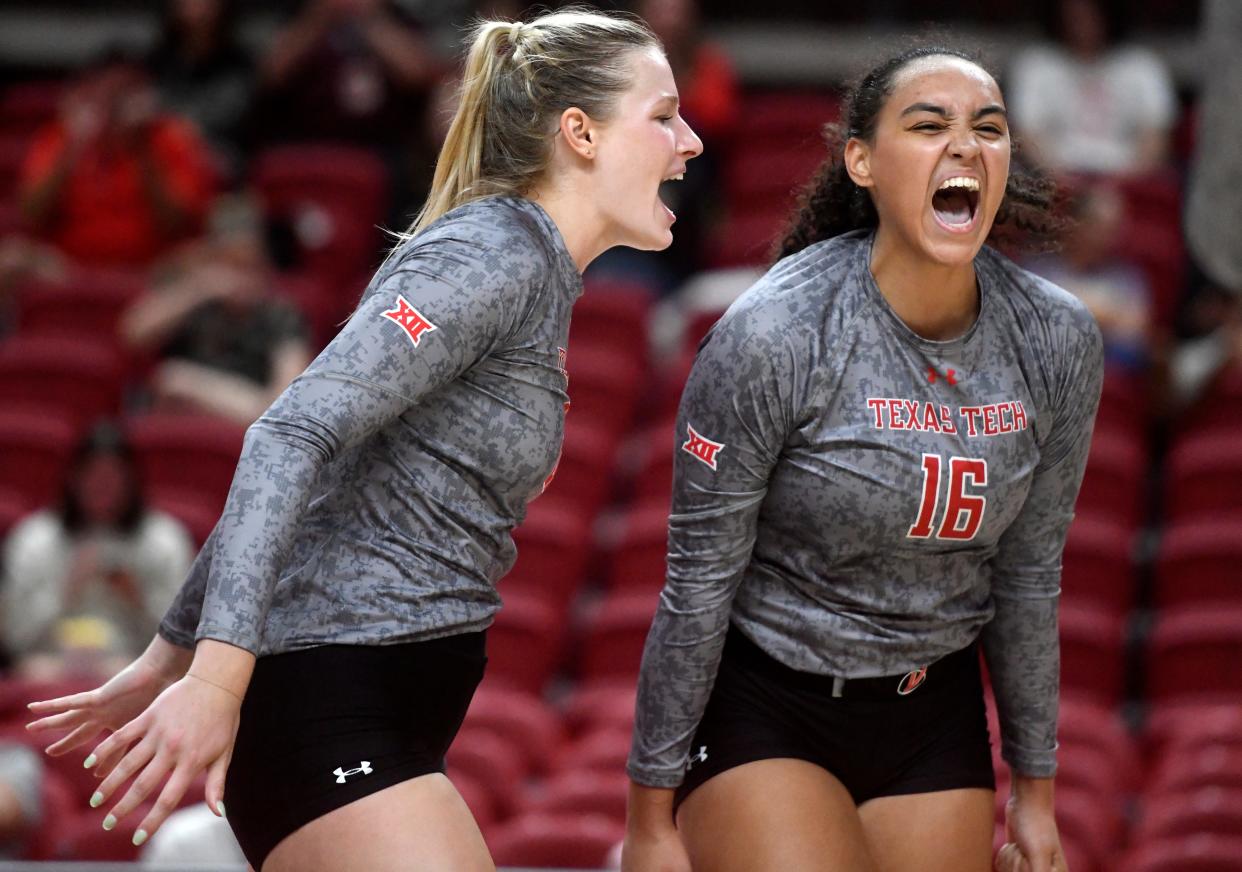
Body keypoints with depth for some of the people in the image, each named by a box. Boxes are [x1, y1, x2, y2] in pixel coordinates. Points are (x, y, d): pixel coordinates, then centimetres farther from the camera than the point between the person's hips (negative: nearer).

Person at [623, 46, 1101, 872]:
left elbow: (1028, 573, 6)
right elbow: (697, 585, -13)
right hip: (763, 708, -5)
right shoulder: (770, 336, -20)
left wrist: (1034, 791, 12)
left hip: (933, 717, 5)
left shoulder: (1058, 339, -7)